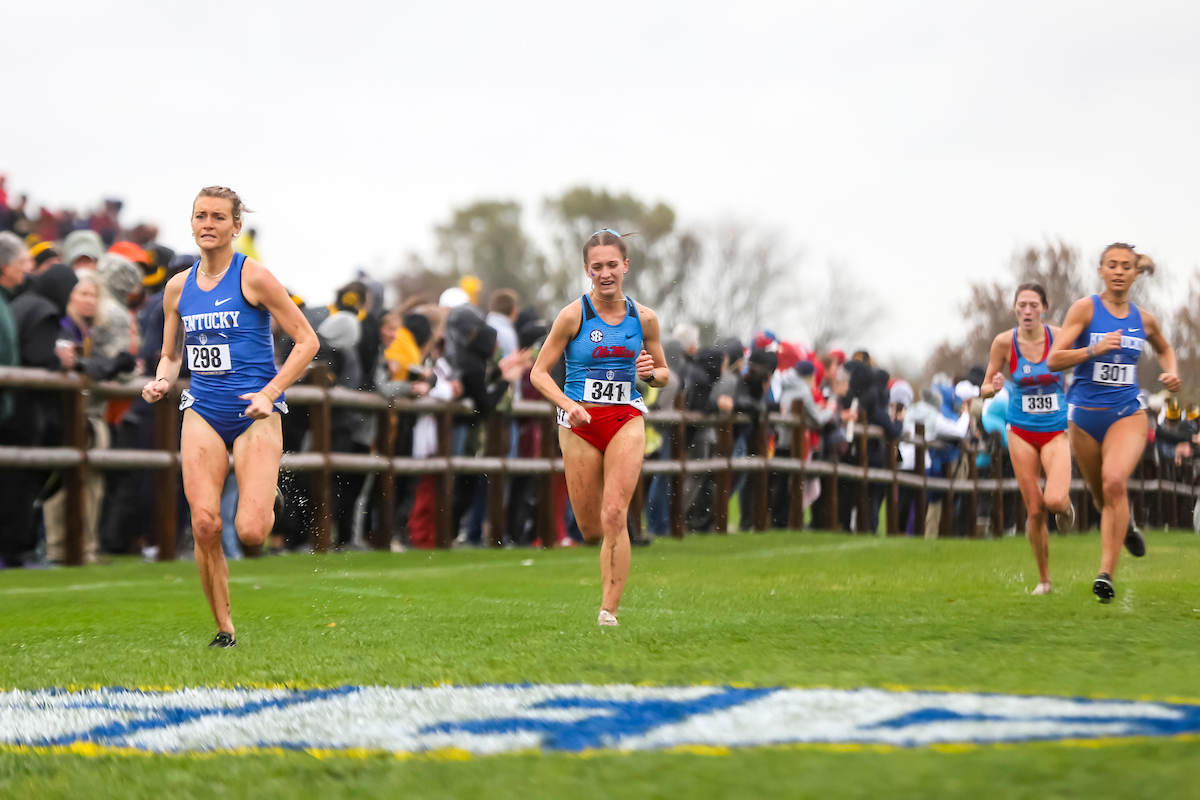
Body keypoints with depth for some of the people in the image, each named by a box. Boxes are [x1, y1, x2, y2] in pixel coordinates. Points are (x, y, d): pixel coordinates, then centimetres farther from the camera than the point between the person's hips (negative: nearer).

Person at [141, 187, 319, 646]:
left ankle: (270, 497, 24)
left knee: (251, 532, -14)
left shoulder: (252, 277, -6)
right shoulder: (178, 288, 9)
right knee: (205, 525, -11)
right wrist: (162, 382, -2)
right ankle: (223, 631, 3)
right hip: (202, 413, 4)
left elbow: (307, 341, -5)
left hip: (254, 414, -4)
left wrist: (270, 393, -15)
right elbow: (171, 355, 21)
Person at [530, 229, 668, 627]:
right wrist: (568, 405, -18)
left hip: (626, 419, 1)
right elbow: (539, 372, -2)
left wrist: (650, 373, -8)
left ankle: (609, 611, -14)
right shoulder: (573, 315, -5)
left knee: (614, 516, -17)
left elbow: (664, 375, 15)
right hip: (580, 423, -1)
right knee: (590, 529, 3)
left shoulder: (644, 318, 3)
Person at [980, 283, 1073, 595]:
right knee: (1035, 510, 0)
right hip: (1021, 433, 1)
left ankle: (1065, 506, 16)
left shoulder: (1059, 337, -8)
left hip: (1056, 431, -1)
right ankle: (1044, 579, 16)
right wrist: (994, 386, -21)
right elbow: (985, 388, 2)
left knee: (1054, 500, -23)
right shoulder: (1004, 342, -6)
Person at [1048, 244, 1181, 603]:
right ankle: (1126, 528, 50)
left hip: (1127, 414, 0)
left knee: (1114, 481, -26)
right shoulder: (1085, 308, -5)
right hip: (1085, 415, 0)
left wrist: (1171, 373, 8)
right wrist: (1094, 349, -25)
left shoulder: (1144, 319, 5)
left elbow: (1164, 349, 28)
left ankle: (1106, 574, -27)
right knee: (1101, 495, 13)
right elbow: (1054, 360, -12)